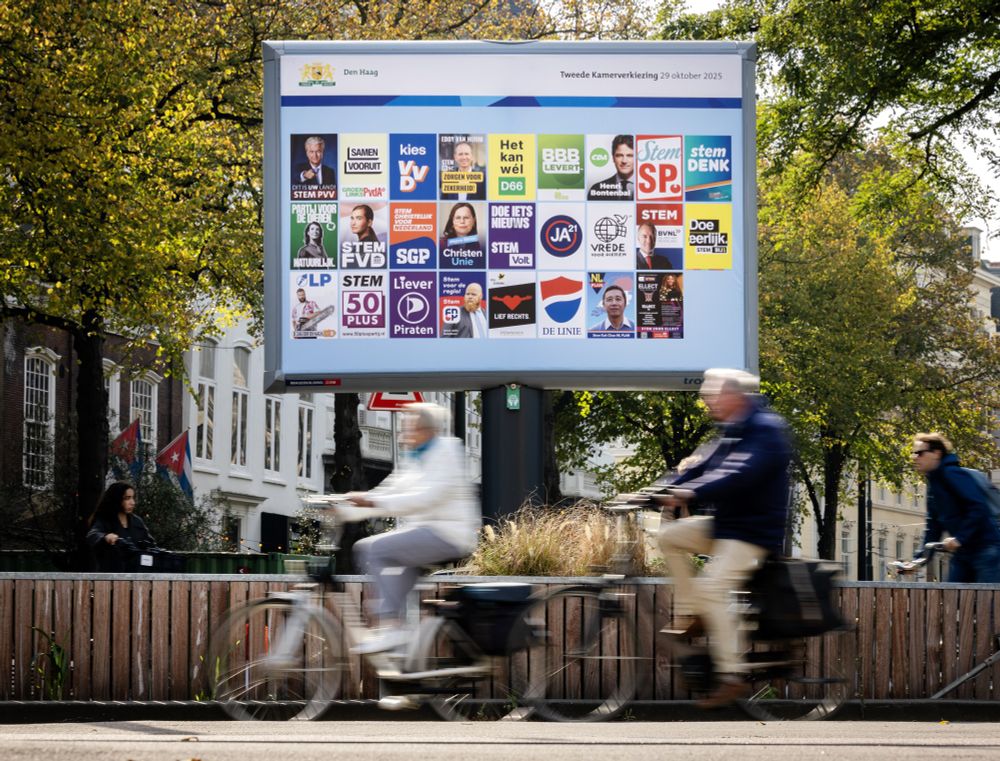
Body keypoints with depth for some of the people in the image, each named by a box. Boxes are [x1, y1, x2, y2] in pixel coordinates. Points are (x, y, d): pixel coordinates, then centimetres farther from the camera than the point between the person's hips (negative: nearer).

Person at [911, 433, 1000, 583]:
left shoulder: (953, 474, -13)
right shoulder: (933, 484, 15)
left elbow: (979, 508, -23)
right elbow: (934, 527, 17)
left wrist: (959, 538, -25)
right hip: (962, 553, 10)